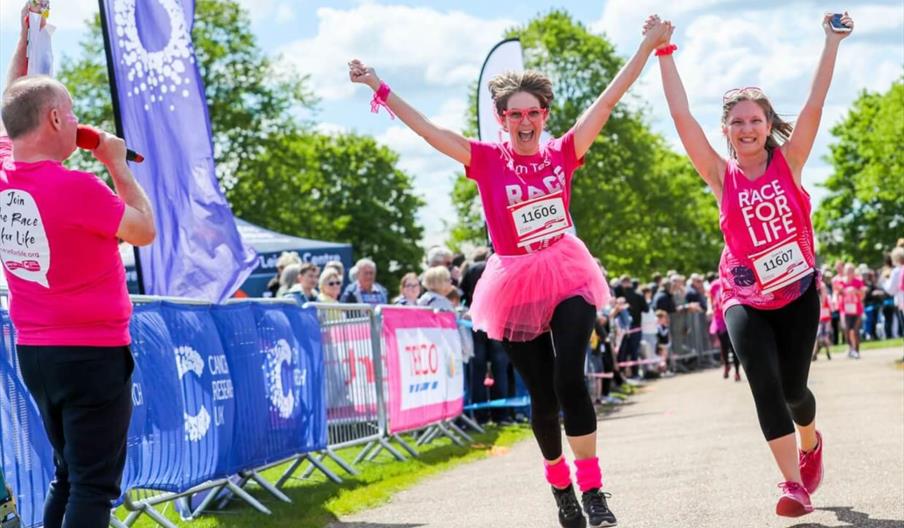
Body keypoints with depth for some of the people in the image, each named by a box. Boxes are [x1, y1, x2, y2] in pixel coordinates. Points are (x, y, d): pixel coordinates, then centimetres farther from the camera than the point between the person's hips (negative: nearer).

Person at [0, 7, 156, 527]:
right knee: (94, 486, -4)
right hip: (93, 353, -8)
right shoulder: (76, 187, -21)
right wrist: (118, 165, 2)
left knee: (68, 475, 20)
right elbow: (146, 231, -7)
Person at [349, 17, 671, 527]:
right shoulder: (487, 160, -2)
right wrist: (379, 87, -8)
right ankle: (560, 486, 27)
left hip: (568, 278, 0)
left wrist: (650, 46, -1)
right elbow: (426, 128, -5)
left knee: (570, 380, -17)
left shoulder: (563, 154, 1)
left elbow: (608, 100, 0)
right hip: (518, 287, 0)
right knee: (543, 396, 6)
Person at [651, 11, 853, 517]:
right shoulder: (722, 175, -5)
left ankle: (811, 442, 38)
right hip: (745, 298, 0)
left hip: (798, 291, 1)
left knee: (793, 387, 4)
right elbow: (682, 116, -11)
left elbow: (815, 105, -11)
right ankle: (794, 483, -16)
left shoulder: (789, 162, -3)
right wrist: (664, 53, -13)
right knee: (766, 385, -17)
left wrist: (833, 41, -16)